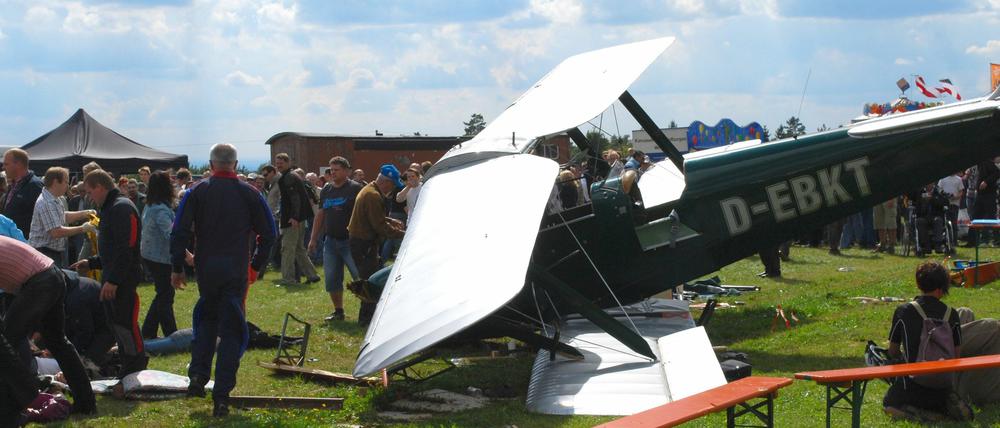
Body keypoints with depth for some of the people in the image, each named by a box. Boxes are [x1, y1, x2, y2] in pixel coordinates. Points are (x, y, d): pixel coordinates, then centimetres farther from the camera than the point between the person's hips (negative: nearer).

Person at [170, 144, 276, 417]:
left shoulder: (197, 192, -1)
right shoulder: (249, 194, 0)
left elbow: (180, 232, -5)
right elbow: (268, 234, 3)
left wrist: (177, 268, 2)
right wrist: (257, 265, 14)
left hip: (205, 269, 1)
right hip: (236, 270, -1)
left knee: (207, 320, 25)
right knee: (231, 331, 3)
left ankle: (198, 377, 11)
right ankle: (221, 397, -3)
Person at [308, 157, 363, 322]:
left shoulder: (355, 188, -6)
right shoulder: (326, 190, 13)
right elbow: (320, 215, 18)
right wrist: (314, 239, 16)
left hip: (350, 241, -6)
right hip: (330, 241, 6)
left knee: (360, 277, -9)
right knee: (332, 279, 7)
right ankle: (338, 311, 17)